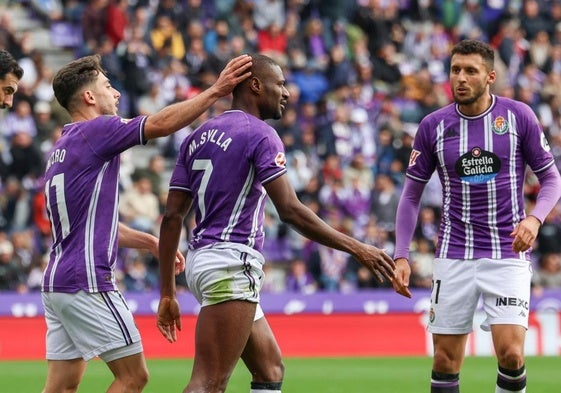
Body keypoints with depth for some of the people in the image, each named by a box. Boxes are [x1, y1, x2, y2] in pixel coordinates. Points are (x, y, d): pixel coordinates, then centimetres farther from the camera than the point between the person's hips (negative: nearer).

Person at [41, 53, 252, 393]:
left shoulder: (62, 148, 19)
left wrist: (150, 243, 23)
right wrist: (217, 90, -10)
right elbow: (162, 123, -16)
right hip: (87, 281, -9)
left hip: (57, 282, 9)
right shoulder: (95, 132, -9)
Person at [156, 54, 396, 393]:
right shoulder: (259, 134, -8)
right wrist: (357, 249, -14)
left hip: (202, 260, 9)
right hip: (232, 264, -9)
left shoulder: (199, 137, 15)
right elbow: (290, 210, -18)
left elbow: (172, 217, 13)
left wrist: (168, 293, 14)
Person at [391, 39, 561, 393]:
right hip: (454, 255, 2)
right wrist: (401, 256, 1)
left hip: (507, 254, -2)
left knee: (511, 354, -15)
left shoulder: (518, 116, -3)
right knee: (446, 360, 1)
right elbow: (411, 194, 9)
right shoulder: (433, 126, 1)